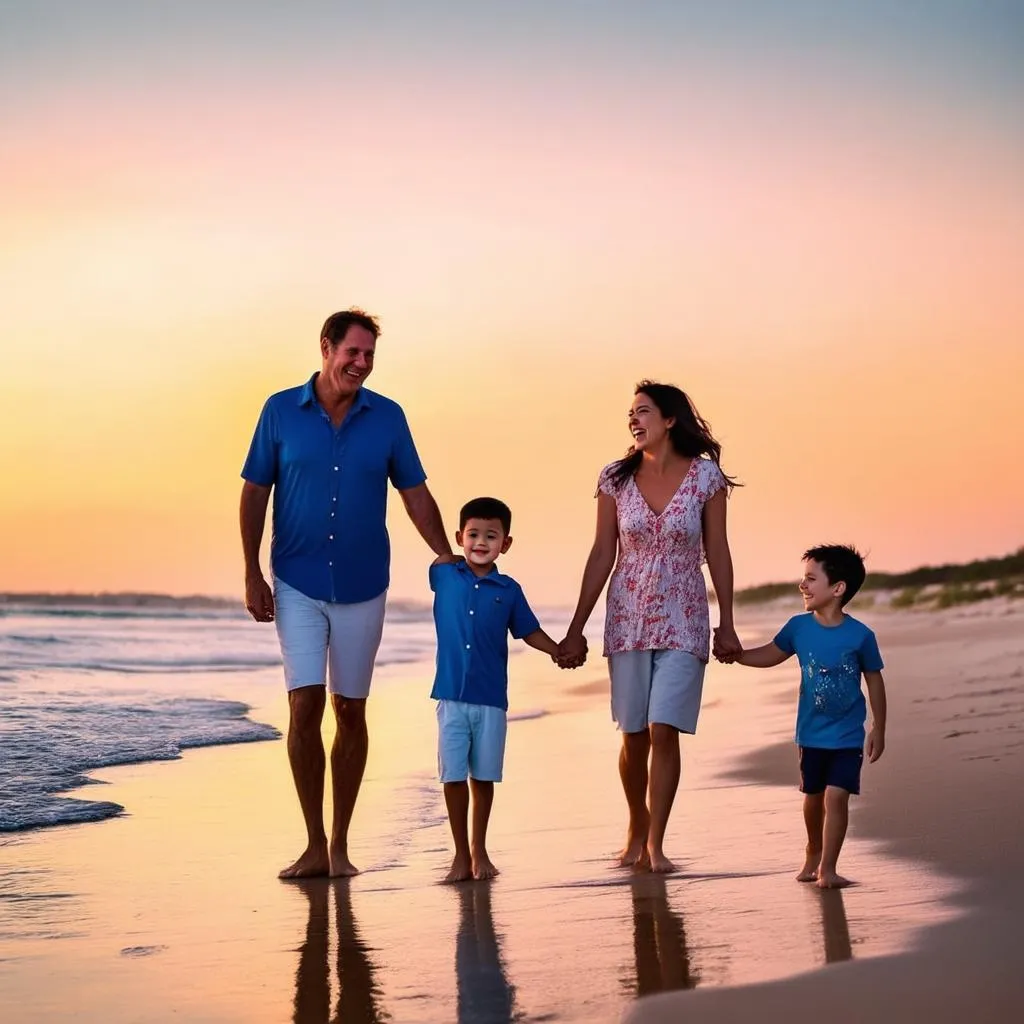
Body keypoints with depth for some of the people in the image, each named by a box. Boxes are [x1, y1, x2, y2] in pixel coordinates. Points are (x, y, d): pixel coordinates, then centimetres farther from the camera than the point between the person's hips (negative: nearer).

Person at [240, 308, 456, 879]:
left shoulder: (388, 417, 0)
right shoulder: (281, 411, -2)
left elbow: (415, 493, 6)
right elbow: (255, 493, 2)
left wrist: (447, 558, -6)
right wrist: (252, 574, -3)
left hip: (363, 586, 1)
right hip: (297, 585, -1)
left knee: (350, 711, 6)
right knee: (305, 707, -8)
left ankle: (340, 844, 16)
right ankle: (314, 846, -1)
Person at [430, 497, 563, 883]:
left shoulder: (509, 590, 2)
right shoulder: (444, 576, 2)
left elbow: (529, 631, 8)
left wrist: (559, 651, -5)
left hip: (491, 699, 0)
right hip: (451, 696, 0)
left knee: (483, 777, 8)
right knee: (453, 776, 2)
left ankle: (479, 850, 22)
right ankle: (461, 854, 13)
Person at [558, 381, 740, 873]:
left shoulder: (705, 476, -3)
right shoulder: (616, 479, 1)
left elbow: (717, 553, 2)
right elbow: (602, 555, 4)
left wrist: (726, 624, 1)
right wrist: (576, 629, 4)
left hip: (683, 619, -2)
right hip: (628, 618, 2)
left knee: (664, 731, -10)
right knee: (633, 736, 5)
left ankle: (655, 842, 0)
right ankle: (637, 827, 26)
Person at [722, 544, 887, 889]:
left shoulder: (860, 636, -13)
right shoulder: (799, 627, -5)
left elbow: (874, 680, -2)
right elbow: (771, 655, 11)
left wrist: (878, 728, 1)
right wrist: (737, 655, -5)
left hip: (848, 736, -3)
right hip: (811, 733, 3)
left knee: (836, 795, -13)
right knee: (813, 796, 17)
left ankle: (827, 867, -4)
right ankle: (813, 853, 40)